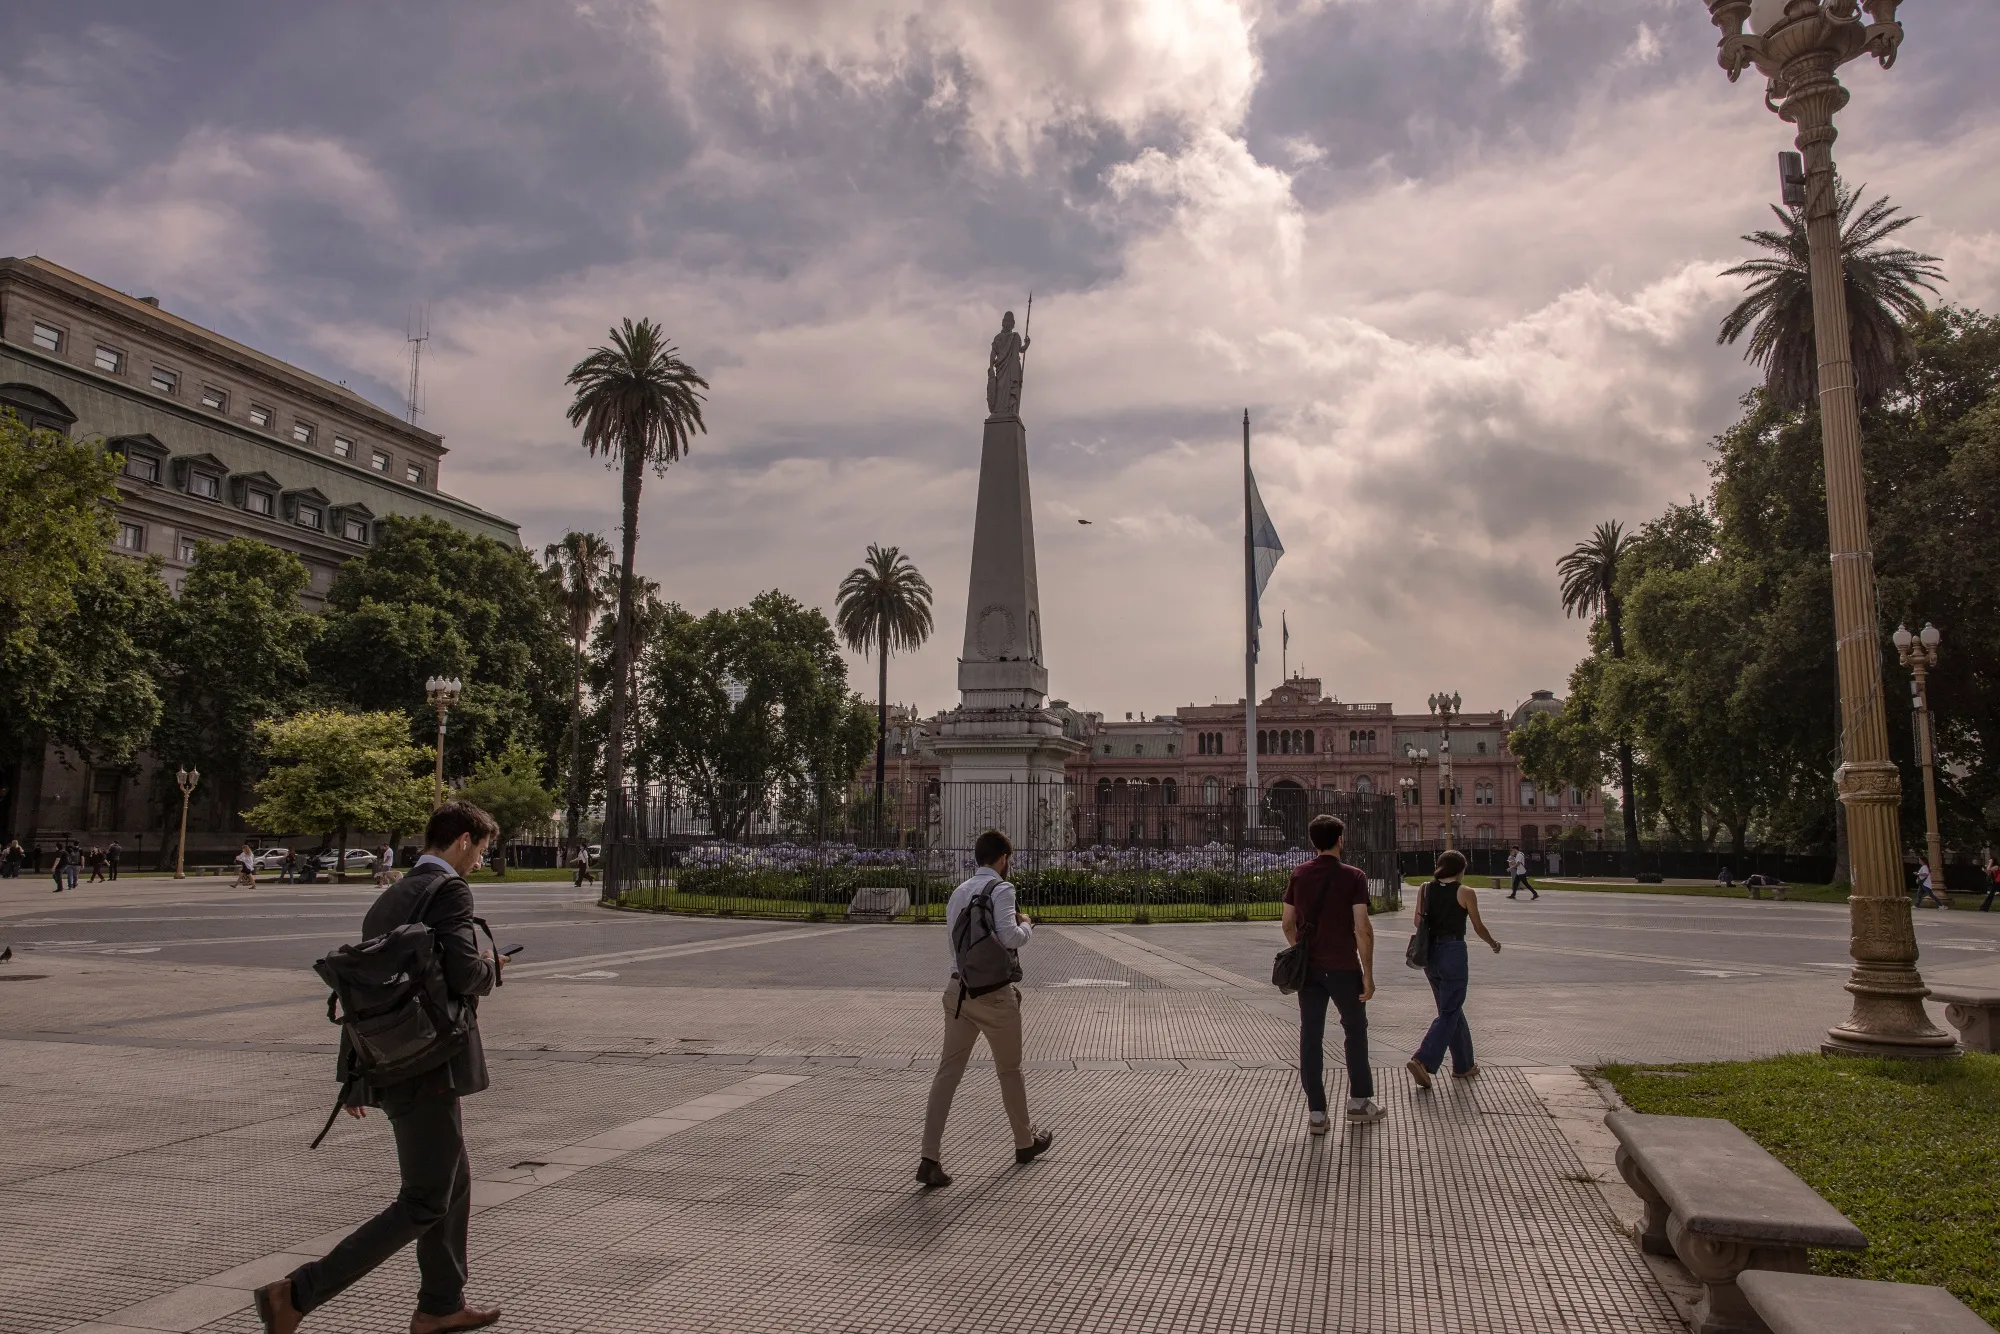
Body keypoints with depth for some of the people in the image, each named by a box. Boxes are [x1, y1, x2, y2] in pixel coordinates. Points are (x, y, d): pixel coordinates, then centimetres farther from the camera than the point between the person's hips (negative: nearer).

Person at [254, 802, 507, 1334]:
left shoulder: (390, 897, 14)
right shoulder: (449, 891, -14)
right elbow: (463, 973, -26)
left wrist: (355, 1079, 22)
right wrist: (492, 965, -2)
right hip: (428, 1067, -10)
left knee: (454, 1183, 20)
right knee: (423, 1202, -2)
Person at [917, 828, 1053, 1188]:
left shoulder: (958, 893, 11)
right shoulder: (1001, 889, -10)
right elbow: (1010, 937, -21)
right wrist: (1026, 924, 0)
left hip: (959, 988, 6)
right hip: (994, 992, -5)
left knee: (948, 1071, 2)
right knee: (1009, 1070, 13)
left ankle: (930, 1158, -5)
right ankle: (1025, 1143, 33)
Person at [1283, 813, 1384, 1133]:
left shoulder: (1299, 875, 2)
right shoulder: (1353, 876, -10)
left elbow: (1289, 923, 8)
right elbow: (1362, 929, -14)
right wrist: (1368, 974, -9)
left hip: (1308, 967, 3)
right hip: (1344, 967, -3)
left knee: (1311, 1035, 5)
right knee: (1355, 1030, 16)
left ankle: (1316, 1112, 5)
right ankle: (1359, 1101, 26)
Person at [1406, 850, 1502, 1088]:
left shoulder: (1424, 890, 4)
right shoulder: (1466, 893, -8)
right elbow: (1478, 927, 0)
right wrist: (1493, 943, 18)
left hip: (1430, 953, 6)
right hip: (1454, 954, -6)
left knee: (1453, 1011, 19)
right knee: (1449, 1014, 0)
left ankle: (1464, 1065, 29)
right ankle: (1423, 1061, -15)